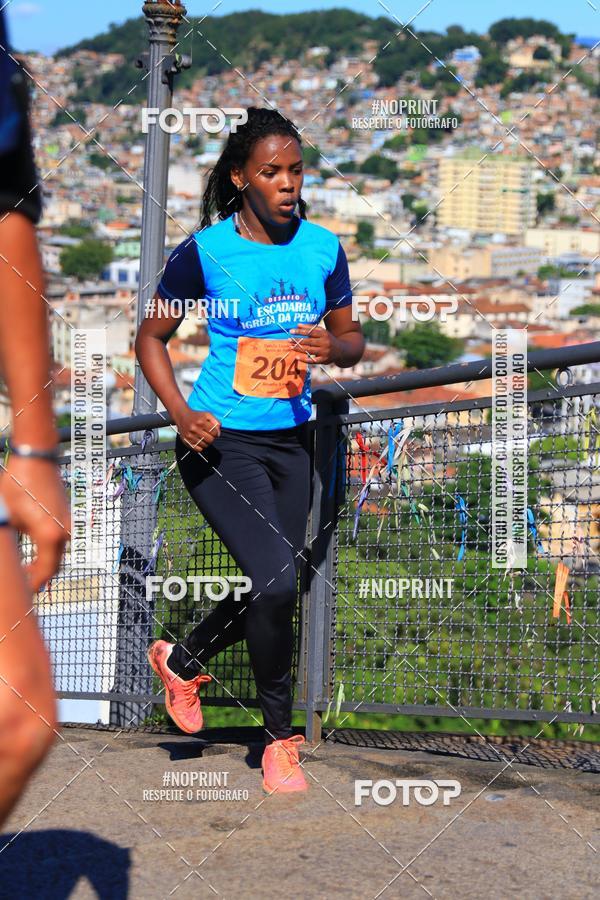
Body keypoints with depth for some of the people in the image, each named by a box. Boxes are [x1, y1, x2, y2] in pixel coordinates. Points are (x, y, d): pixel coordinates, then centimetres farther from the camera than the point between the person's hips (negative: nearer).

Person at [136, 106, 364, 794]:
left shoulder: (322, 247, 3)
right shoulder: (205, 251, -8)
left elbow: (352, 338, 13)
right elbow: (151, 337, 1)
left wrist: (333, 347, -12)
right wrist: (181, 413, -13)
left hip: (289, 440, 5)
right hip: (221, 440, -5)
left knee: (271, 591, 12)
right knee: (277, 581, -18)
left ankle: (181, 660, 42)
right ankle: (280, 738, 1)